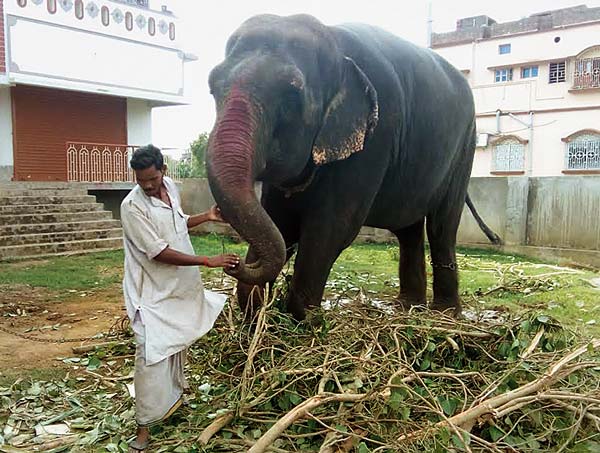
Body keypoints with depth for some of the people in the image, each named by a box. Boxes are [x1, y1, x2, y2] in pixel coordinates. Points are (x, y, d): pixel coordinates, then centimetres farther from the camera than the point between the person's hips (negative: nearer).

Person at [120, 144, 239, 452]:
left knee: (178, 347, 21)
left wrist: (206, 217, 8)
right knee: (151, 357, -8)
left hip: (181, 287, 7)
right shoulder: (132, 206, -22)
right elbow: (160, 253, -24)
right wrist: (208, 261, -23)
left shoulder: (170, 187, 1)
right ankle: (144, 426, 6)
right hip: (154, 293, -7)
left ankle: (173, 397, 42)